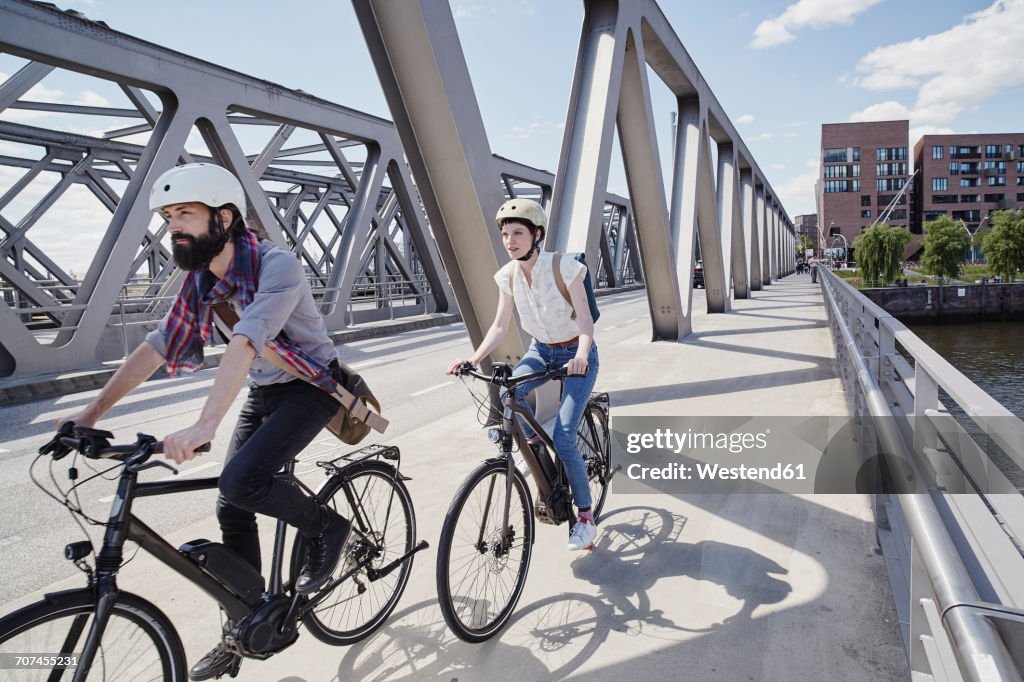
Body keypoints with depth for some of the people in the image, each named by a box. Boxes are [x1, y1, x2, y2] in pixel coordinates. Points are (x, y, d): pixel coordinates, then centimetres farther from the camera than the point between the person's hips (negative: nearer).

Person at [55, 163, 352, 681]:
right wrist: (91, 412, -2)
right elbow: (157, 347, 1)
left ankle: (327, 526, 1)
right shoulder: (199, 281, -3)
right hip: (262, 393, 7)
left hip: (310, 389, -7)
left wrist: (204, 426, -49)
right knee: (231, 510, 5)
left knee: (240, 482, -26)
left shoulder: (276, 267, -27)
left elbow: (245, 343, -40)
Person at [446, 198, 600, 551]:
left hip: (576, 354, -4)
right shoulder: (508, 276, -8)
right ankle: (534, 439, 3)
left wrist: (581, 356, -43)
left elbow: (584, 318, -24)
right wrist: (474, 358, -20)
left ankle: (586, 516, 7)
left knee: (563, 440, -14)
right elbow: (499, 327, -5)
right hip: (541, 350, 5)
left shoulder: (564, 267, -22)